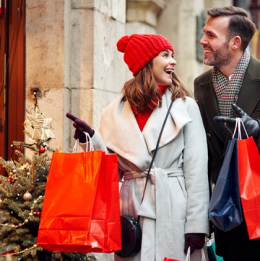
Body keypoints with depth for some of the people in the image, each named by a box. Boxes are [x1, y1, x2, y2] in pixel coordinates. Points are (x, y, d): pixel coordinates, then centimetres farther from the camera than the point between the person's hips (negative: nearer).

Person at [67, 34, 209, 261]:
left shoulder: (185, 106, 4)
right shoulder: (117, 112, 9)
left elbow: (196, 170, -1)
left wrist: (196, 225, -8)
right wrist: (91, 139, -5)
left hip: (173, 208, -1)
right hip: (131, 208, 2)